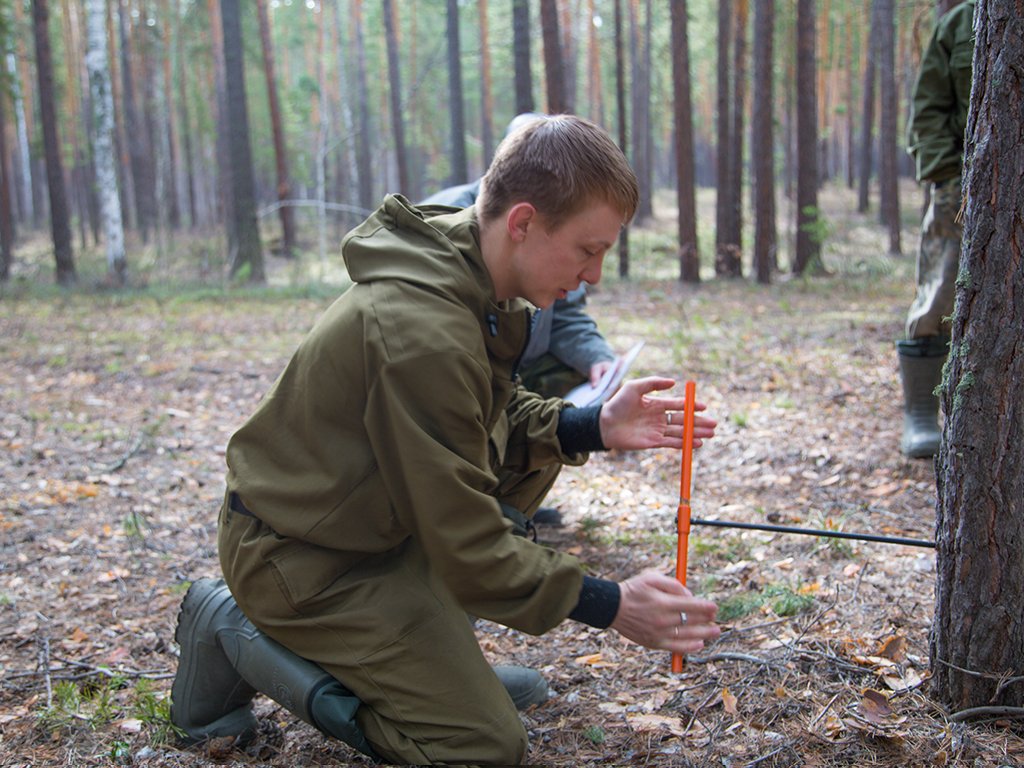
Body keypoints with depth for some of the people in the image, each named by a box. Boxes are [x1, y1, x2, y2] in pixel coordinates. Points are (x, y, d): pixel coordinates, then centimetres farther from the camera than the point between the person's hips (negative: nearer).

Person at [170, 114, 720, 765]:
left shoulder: (470, 272, -4)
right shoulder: (423, 333, -32)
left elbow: (498, 418, 8)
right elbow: (468, 546, -26)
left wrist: (592, 427, -10)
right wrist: (609, 606, -19)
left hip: (371, 511, 9)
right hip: (301, 555, -9)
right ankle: (241, 634, 1)